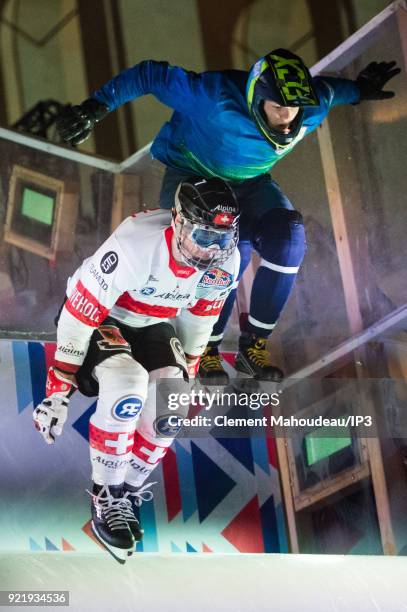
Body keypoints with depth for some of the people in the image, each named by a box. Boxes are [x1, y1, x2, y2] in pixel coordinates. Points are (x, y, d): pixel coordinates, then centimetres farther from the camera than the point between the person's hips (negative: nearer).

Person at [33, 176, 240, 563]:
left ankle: (128, 491, 5)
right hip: (98, 319, -5)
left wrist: (186, 373, 14)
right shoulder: (137, 244, -36)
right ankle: (105, 498, -14)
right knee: (127, 385, -32)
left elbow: (200, 315, 5)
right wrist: (58, 390, -25)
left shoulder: (225, 261, -17)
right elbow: (79, 314, -29)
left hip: (152, 324, 5)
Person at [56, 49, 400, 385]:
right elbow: (151, 75, -29)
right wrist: (98, 107, -33)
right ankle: (204, 351, -10)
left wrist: (358, 90, 21)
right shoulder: (218, 99, -36)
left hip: (249, 182, 5)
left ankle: (254, 347, -8)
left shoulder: (315, 107, -21)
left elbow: (329, 89, 5)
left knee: (288, 239, -22)